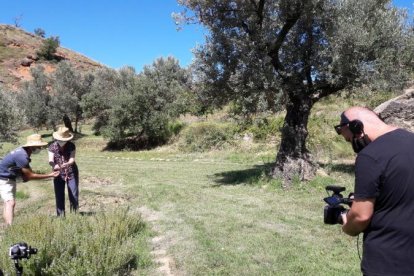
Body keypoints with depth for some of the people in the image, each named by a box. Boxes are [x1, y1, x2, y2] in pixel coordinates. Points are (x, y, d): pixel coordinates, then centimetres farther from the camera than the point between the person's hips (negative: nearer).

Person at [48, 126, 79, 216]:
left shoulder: (71, 146, -12)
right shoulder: (52, 146, -10)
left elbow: (72, 159, -22)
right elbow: (50, 160, -20)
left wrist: (67, 164, -45)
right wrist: (54, 165, -43)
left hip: (71, 173, -1)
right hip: (59, 174, 1)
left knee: (74, 195, 0)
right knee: (59, 196, 2)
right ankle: (60, 216, 12)